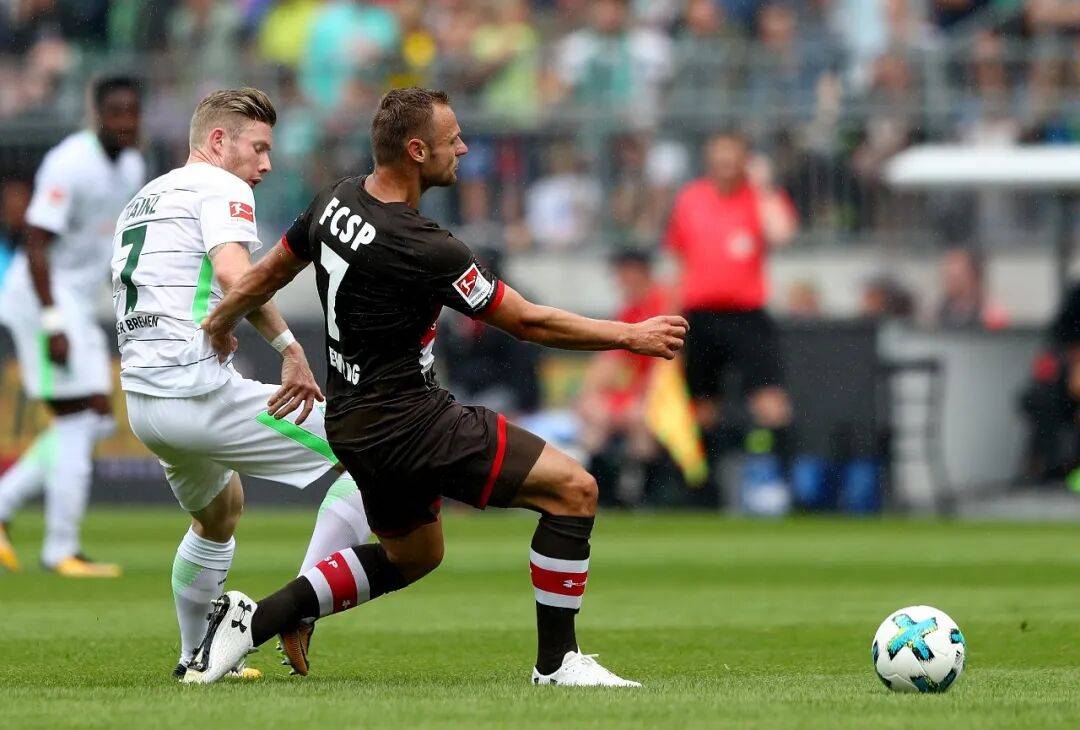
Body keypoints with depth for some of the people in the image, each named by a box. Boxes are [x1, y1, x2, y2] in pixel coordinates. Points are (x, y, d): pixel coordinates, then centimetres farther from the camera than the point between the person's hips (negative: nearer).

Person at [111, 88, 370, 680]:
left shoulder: (140, 201, 24)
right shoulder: (220, 188, -4)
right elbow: (233, 273, -23)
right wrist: (290, 347, -21)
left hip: (140, 403, 9)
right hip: (199, 393, -9)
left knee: (218, 512, 35)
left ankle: (196, 656, 39)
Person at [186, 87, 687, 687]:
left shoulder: (337, 202, 1)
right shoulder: (423, 249, -24)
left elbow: (270, 272, 18)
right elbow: (527, 322, -17)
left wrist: (220, 322, 38)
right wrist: (630, 336, -7)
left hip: (355, 422, 10)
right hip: (405, 423, -10)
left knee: (413, 555, 27)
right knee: (574, 489, -10)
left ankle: (253, 619, 20)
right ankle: (556, 662, -3)